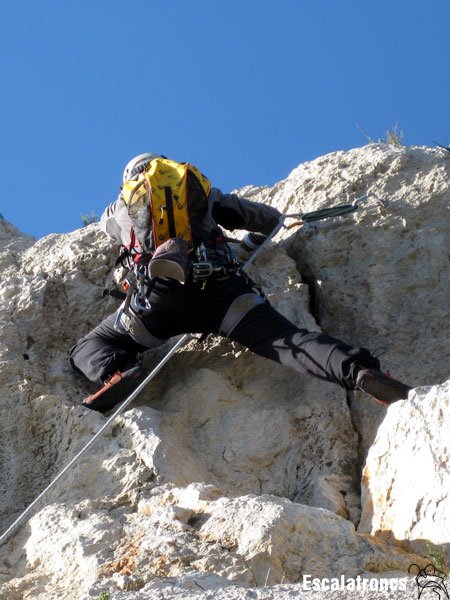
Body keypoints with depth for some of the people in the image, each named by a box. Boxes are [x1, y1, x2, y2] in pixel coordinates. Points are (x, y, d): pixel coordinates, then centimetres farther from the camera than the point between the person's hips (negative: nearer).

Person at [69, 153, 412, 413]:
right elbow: (271, 219, 33)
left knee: (89, 349, 15)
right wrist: (246, 247, 52)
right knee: (287, 341, -11)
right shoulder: (203, 193, 30)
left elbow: (108, 223, 56)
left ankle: (121, 373, -19)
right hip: (222, 289, 1)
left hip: (161, 297, -1)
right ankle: (359, 371, -39)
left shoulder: (120, 208, 29)